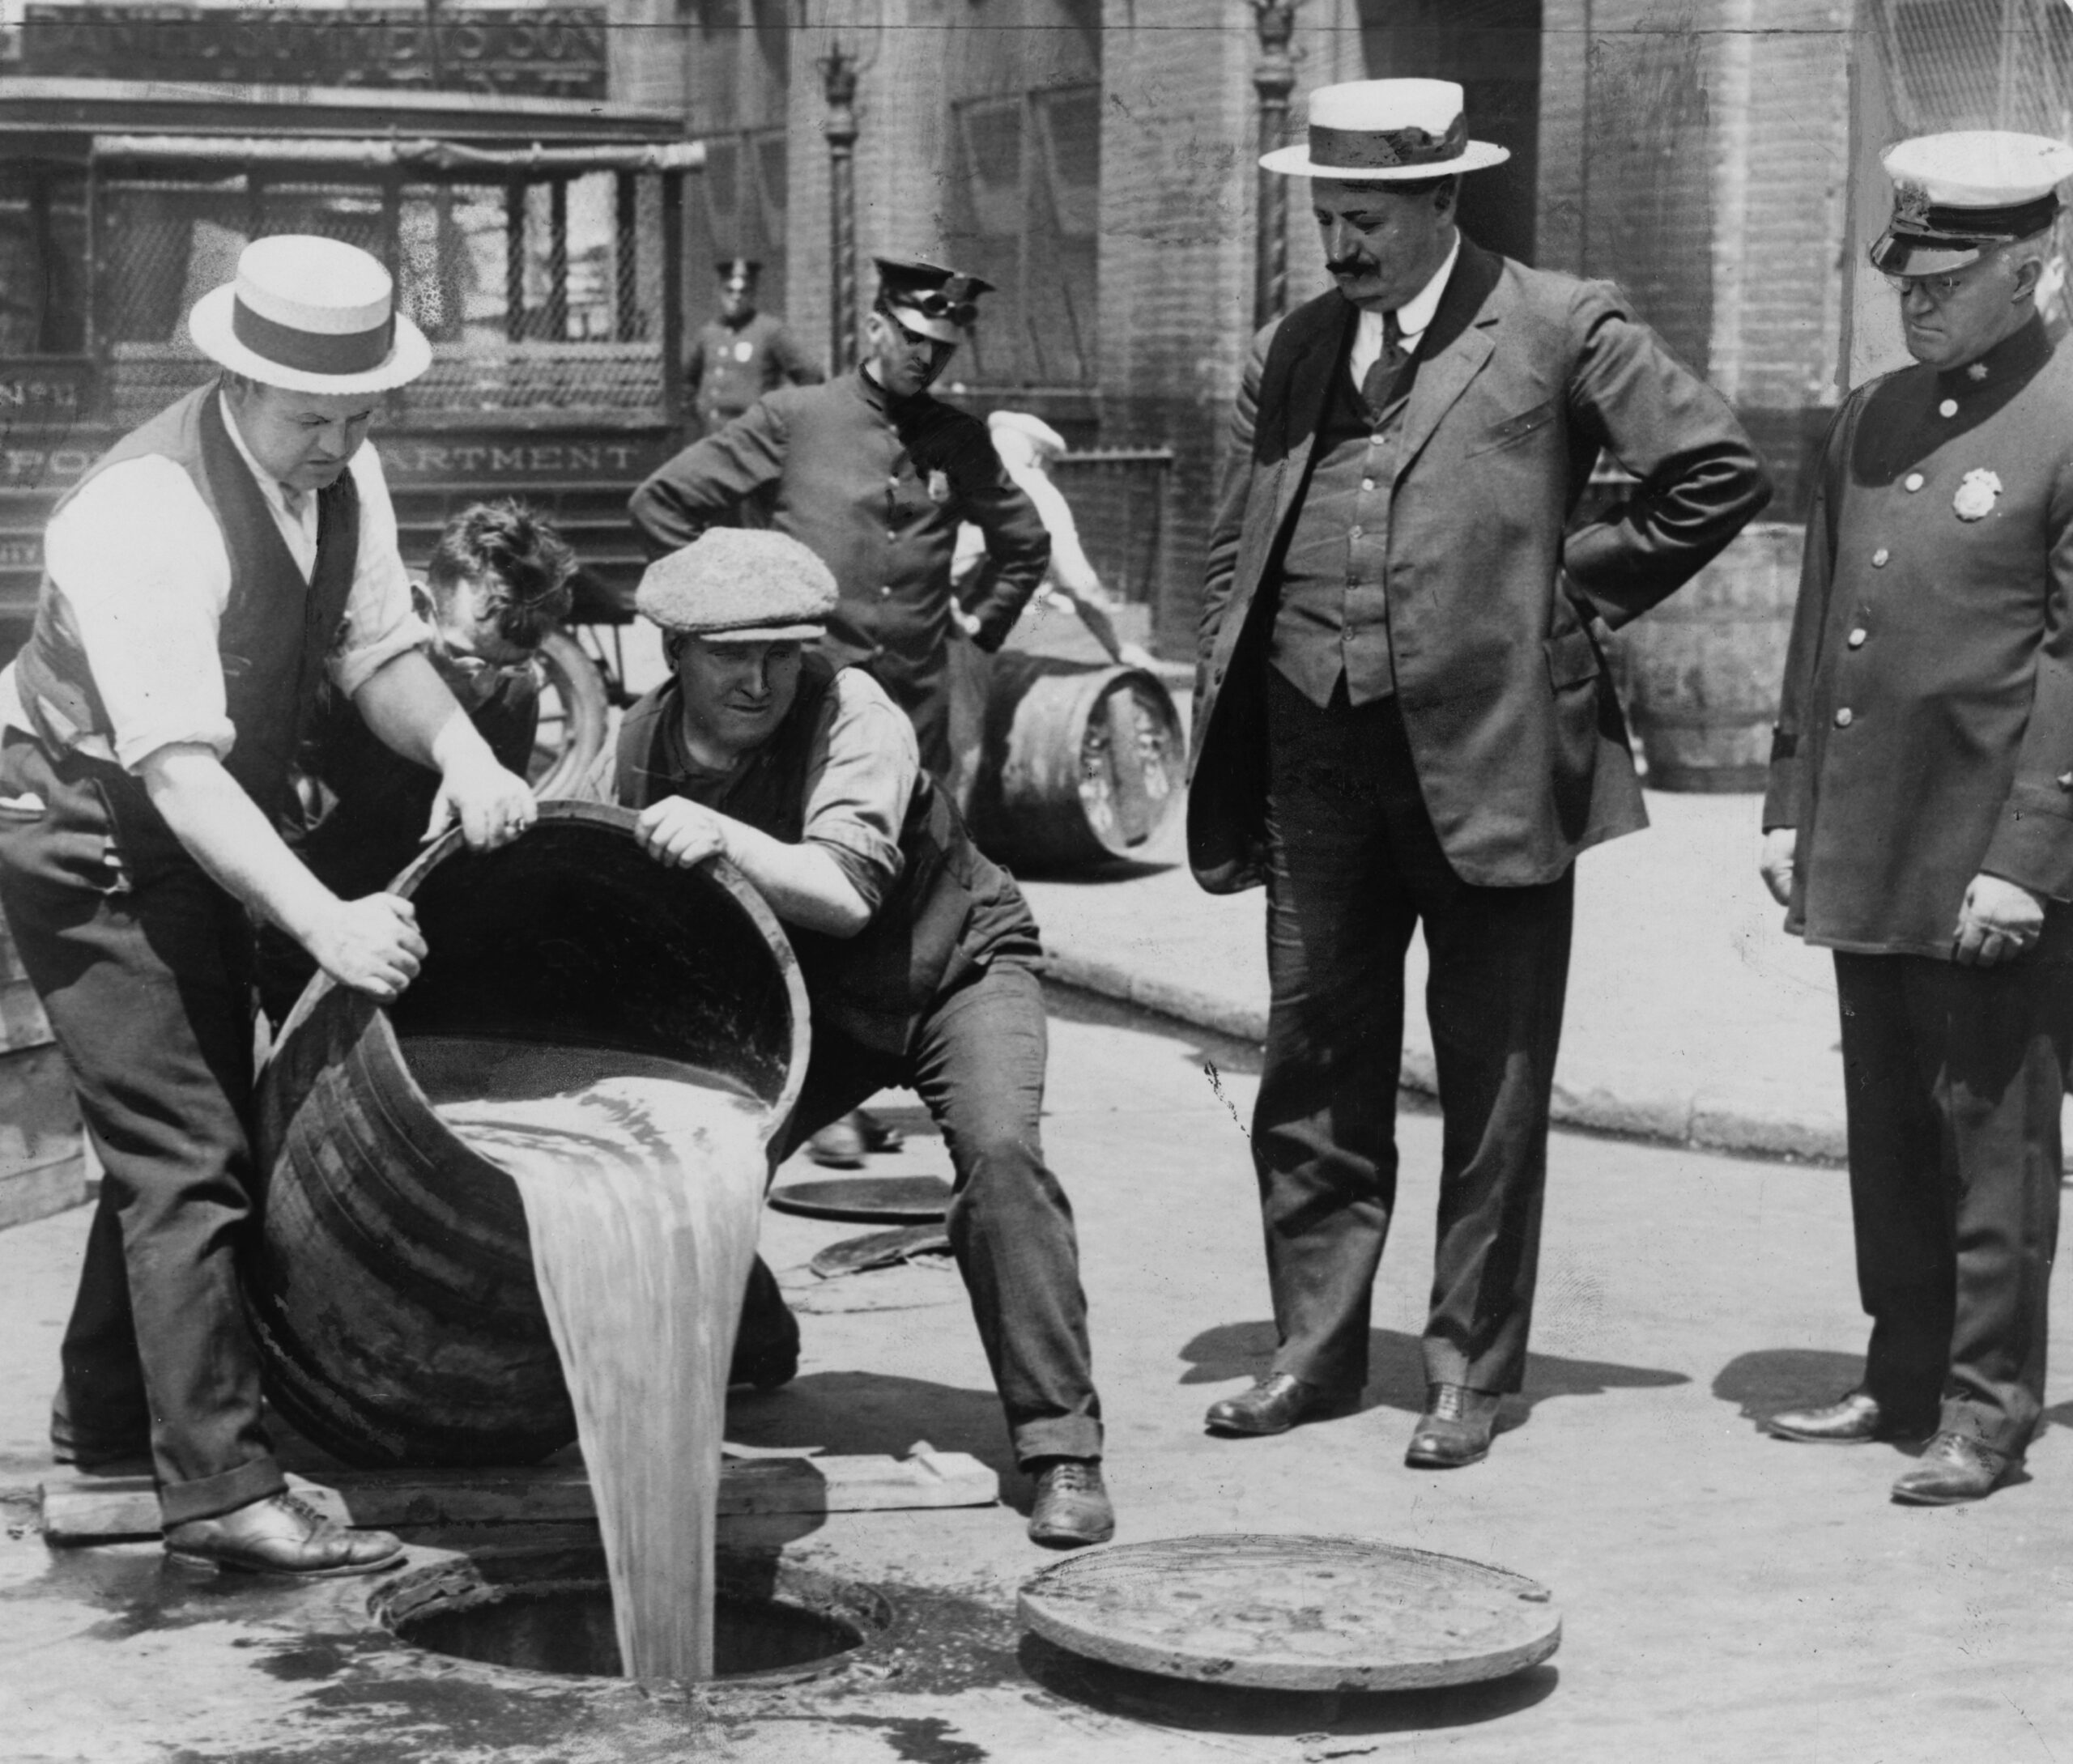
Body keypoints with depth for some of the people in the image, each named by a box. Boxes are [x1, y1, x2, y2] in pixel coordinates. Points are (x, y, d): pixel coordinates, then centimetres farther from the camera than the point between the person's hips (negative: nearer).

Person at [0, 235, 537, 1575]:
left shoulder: (342, 475, -6)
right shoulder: (146, 515, -32)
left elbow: (378, 648, -1)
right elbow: (179, 769, -37)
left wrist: (462, 752, -22)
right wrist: (324, 921, -46)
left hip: (200, 839, 9)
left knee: (178, 1139, 17)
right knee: (188, 1154, -13)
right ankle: (222, 1489, -8)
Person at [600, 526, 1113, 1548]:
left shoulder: (852, 717, -28)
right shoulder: (639, 747, -13)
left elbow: (848, 891, -41)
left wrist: (725, 838, -55)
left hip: (952, 965, -4)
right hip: (801, 1001, 4)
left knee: (998, 1149, -30)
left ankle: (1062, 1449, -23)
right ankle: (746, 1345, 26)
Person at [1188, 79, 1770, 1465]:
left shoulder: (1561, 327, -3)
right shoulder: (1291, 352, 12)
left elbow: (1721, 472, -4)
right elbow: (1235, 556, 15)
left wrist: (1574, 590, -2)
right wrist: (1220, 764, 8)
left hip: (1489, 753, -5)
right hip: (1316, 762, 5)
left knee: (1493, 1083, 4)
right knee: (1314, 1066, 11)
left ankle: (1472, 1370, 14)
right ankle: (1318, 1346, 24)